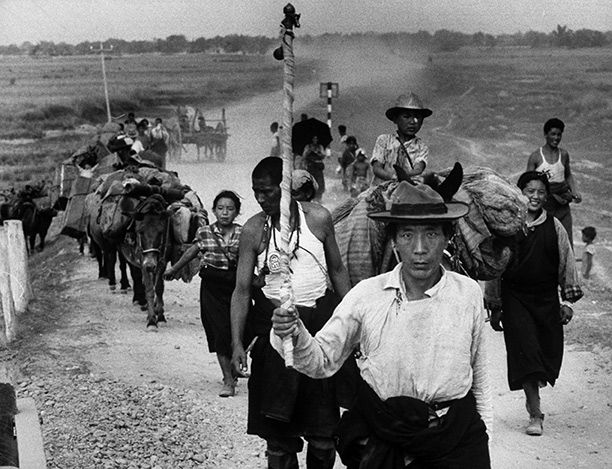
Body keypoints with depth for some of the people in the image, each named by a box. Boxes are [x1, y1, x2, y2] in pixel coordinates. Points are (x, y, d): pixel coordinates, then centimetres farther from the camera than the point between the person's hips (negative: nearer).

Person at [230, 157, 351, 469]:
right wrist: (237, 343, -10)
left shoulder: (318, 218, -1)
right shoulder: (253, 230, -3)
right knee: (277, 429, 2)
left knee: (323, 426, 5)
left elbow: (337, 270, 9)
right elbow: (242, 289, -2)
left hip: (321, 319, 0)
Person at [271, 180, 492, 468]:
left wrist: (484, 430, 14)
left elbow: (478, 371, 9)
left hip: (457, 442, 1)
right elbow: (323, 360, -4)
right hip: (383, 439, -1)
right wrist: (294, 336, -23)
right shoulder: (366, 294, -6)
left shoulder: (469, 293, -2)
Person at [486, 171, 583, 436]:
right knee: (525, 350, -9)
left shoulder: (554, 227, 2)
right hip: (515, 298, -2)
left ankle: (533, 394, 34)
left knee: (549, 351, 6)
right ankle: (535, 414, -4)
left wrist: (568, 300, 6)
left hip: (547, 299, 3)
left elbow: (566, 263, 9)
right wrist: (495, 307, 5)